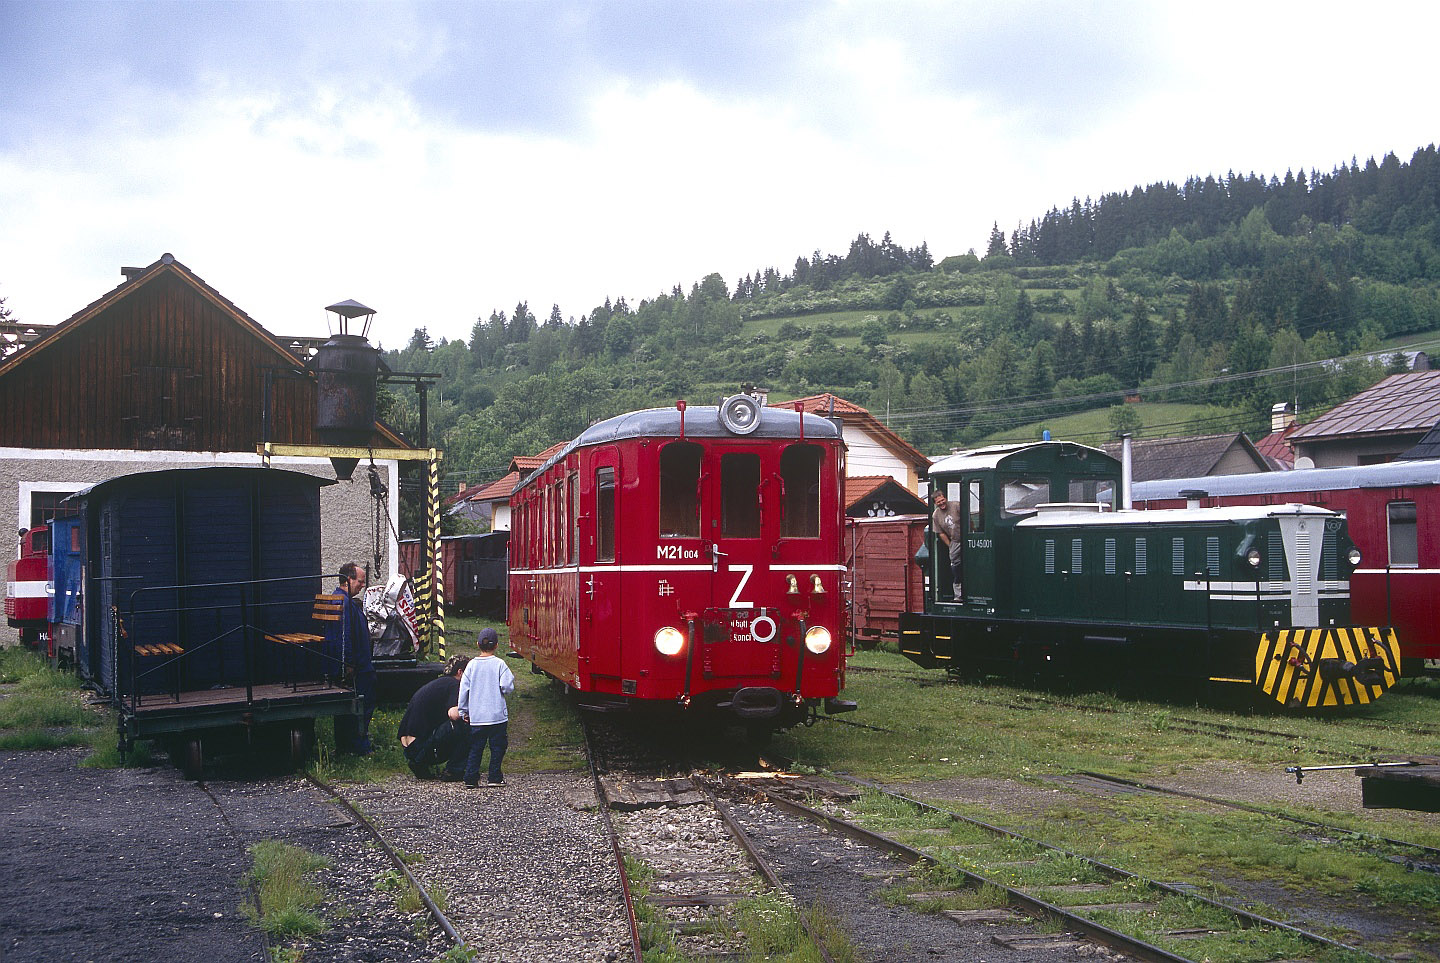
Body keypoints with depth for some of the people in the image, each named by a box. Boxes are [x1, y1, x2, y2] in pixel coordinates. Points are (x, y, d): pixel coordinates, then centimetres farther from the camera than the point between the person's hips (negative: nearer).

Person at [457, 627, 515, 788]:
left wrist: (463, 711, 13)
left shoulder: (472, 664, 1)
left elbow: (463, 689, 4)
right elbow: (506, 687, -12)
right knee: (497, 747, 8)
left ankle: (471, 778, 4)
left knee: (476, 748, 10)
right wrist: (511, 678, 9)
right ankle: (495, 777, 10)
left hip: (476, 716, 3)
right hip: (497, 715, -3)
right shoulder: (499, 664, -8)